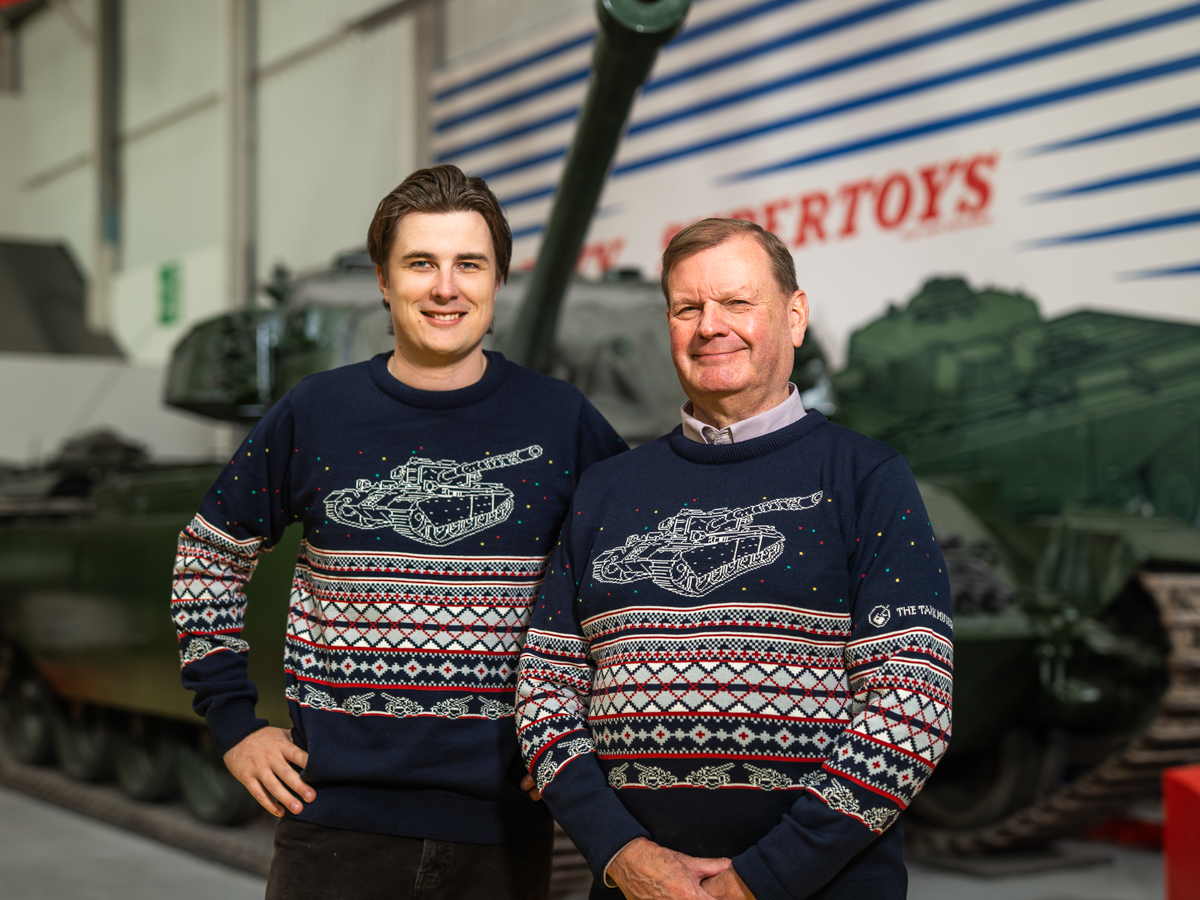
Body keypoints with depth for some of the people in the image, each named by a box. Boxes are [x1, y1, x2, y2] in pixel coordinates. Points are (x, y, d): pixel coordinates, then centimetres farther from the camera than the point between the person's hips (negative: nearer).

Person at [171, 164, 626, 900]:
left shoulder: (562, 422, -1)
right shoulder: (314, 416, 1)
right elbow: (209, 561, 13)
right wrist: (234, 722, 6)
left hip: (504, 827, 0)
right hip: (336, 822, 0)